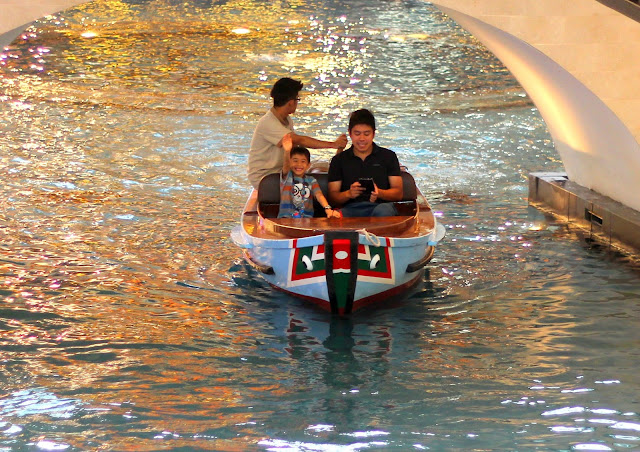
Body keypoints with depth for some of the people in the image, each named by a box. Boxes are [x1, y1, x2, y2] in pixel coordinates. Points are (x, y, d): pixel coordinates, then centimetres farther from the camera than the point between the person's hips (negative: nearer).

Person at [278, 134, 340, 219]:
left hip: (306, 218, 1)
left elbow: (319, 195, -3)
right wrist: (287, 152, -37)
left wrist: (328, 209, -23)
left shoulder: (311, 181, 12)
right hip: (286, 217, -1)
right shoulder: (287, 177, 6)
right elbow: (286, 165, -15)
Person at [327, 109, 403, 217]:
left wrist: (379, 193, -12)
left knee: (384, 211, -39)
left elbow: (398, 193, 10)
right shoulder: (339, 160, 17)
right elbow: (332, 197, 10)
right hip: (351, 208, -1)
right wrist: (348, 194, -13)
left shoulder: (388, 156, 17)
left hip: (380, 205, 1)